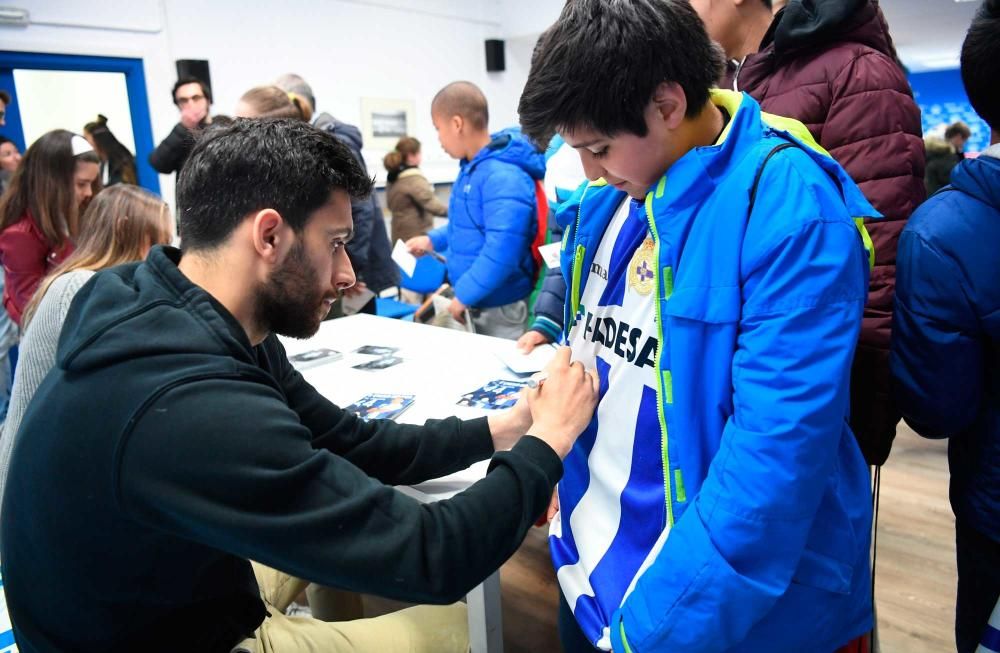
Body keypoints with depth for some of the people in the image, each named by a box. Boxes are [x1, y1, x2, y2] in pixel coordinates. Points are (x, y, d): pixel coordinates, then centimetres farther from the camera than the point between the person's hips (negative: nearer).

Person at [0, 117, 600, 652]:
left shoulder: (207, 326, -8)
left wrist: (501, 429, -4)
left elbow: (346, 442, 1)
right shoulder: (195, 410, -37)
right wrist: (549, 439, -17)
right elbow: (431, 560, -31)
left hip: (184, 588, 8)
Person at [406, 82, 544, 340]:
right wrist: (433, 240, 18)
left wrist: (464, 294, -21)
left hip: (501, 308, -10)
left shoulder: (503, 177, -23)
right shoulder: (471, 169, 8)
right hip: (474, 305, 10)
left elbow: (501, 251, -29)